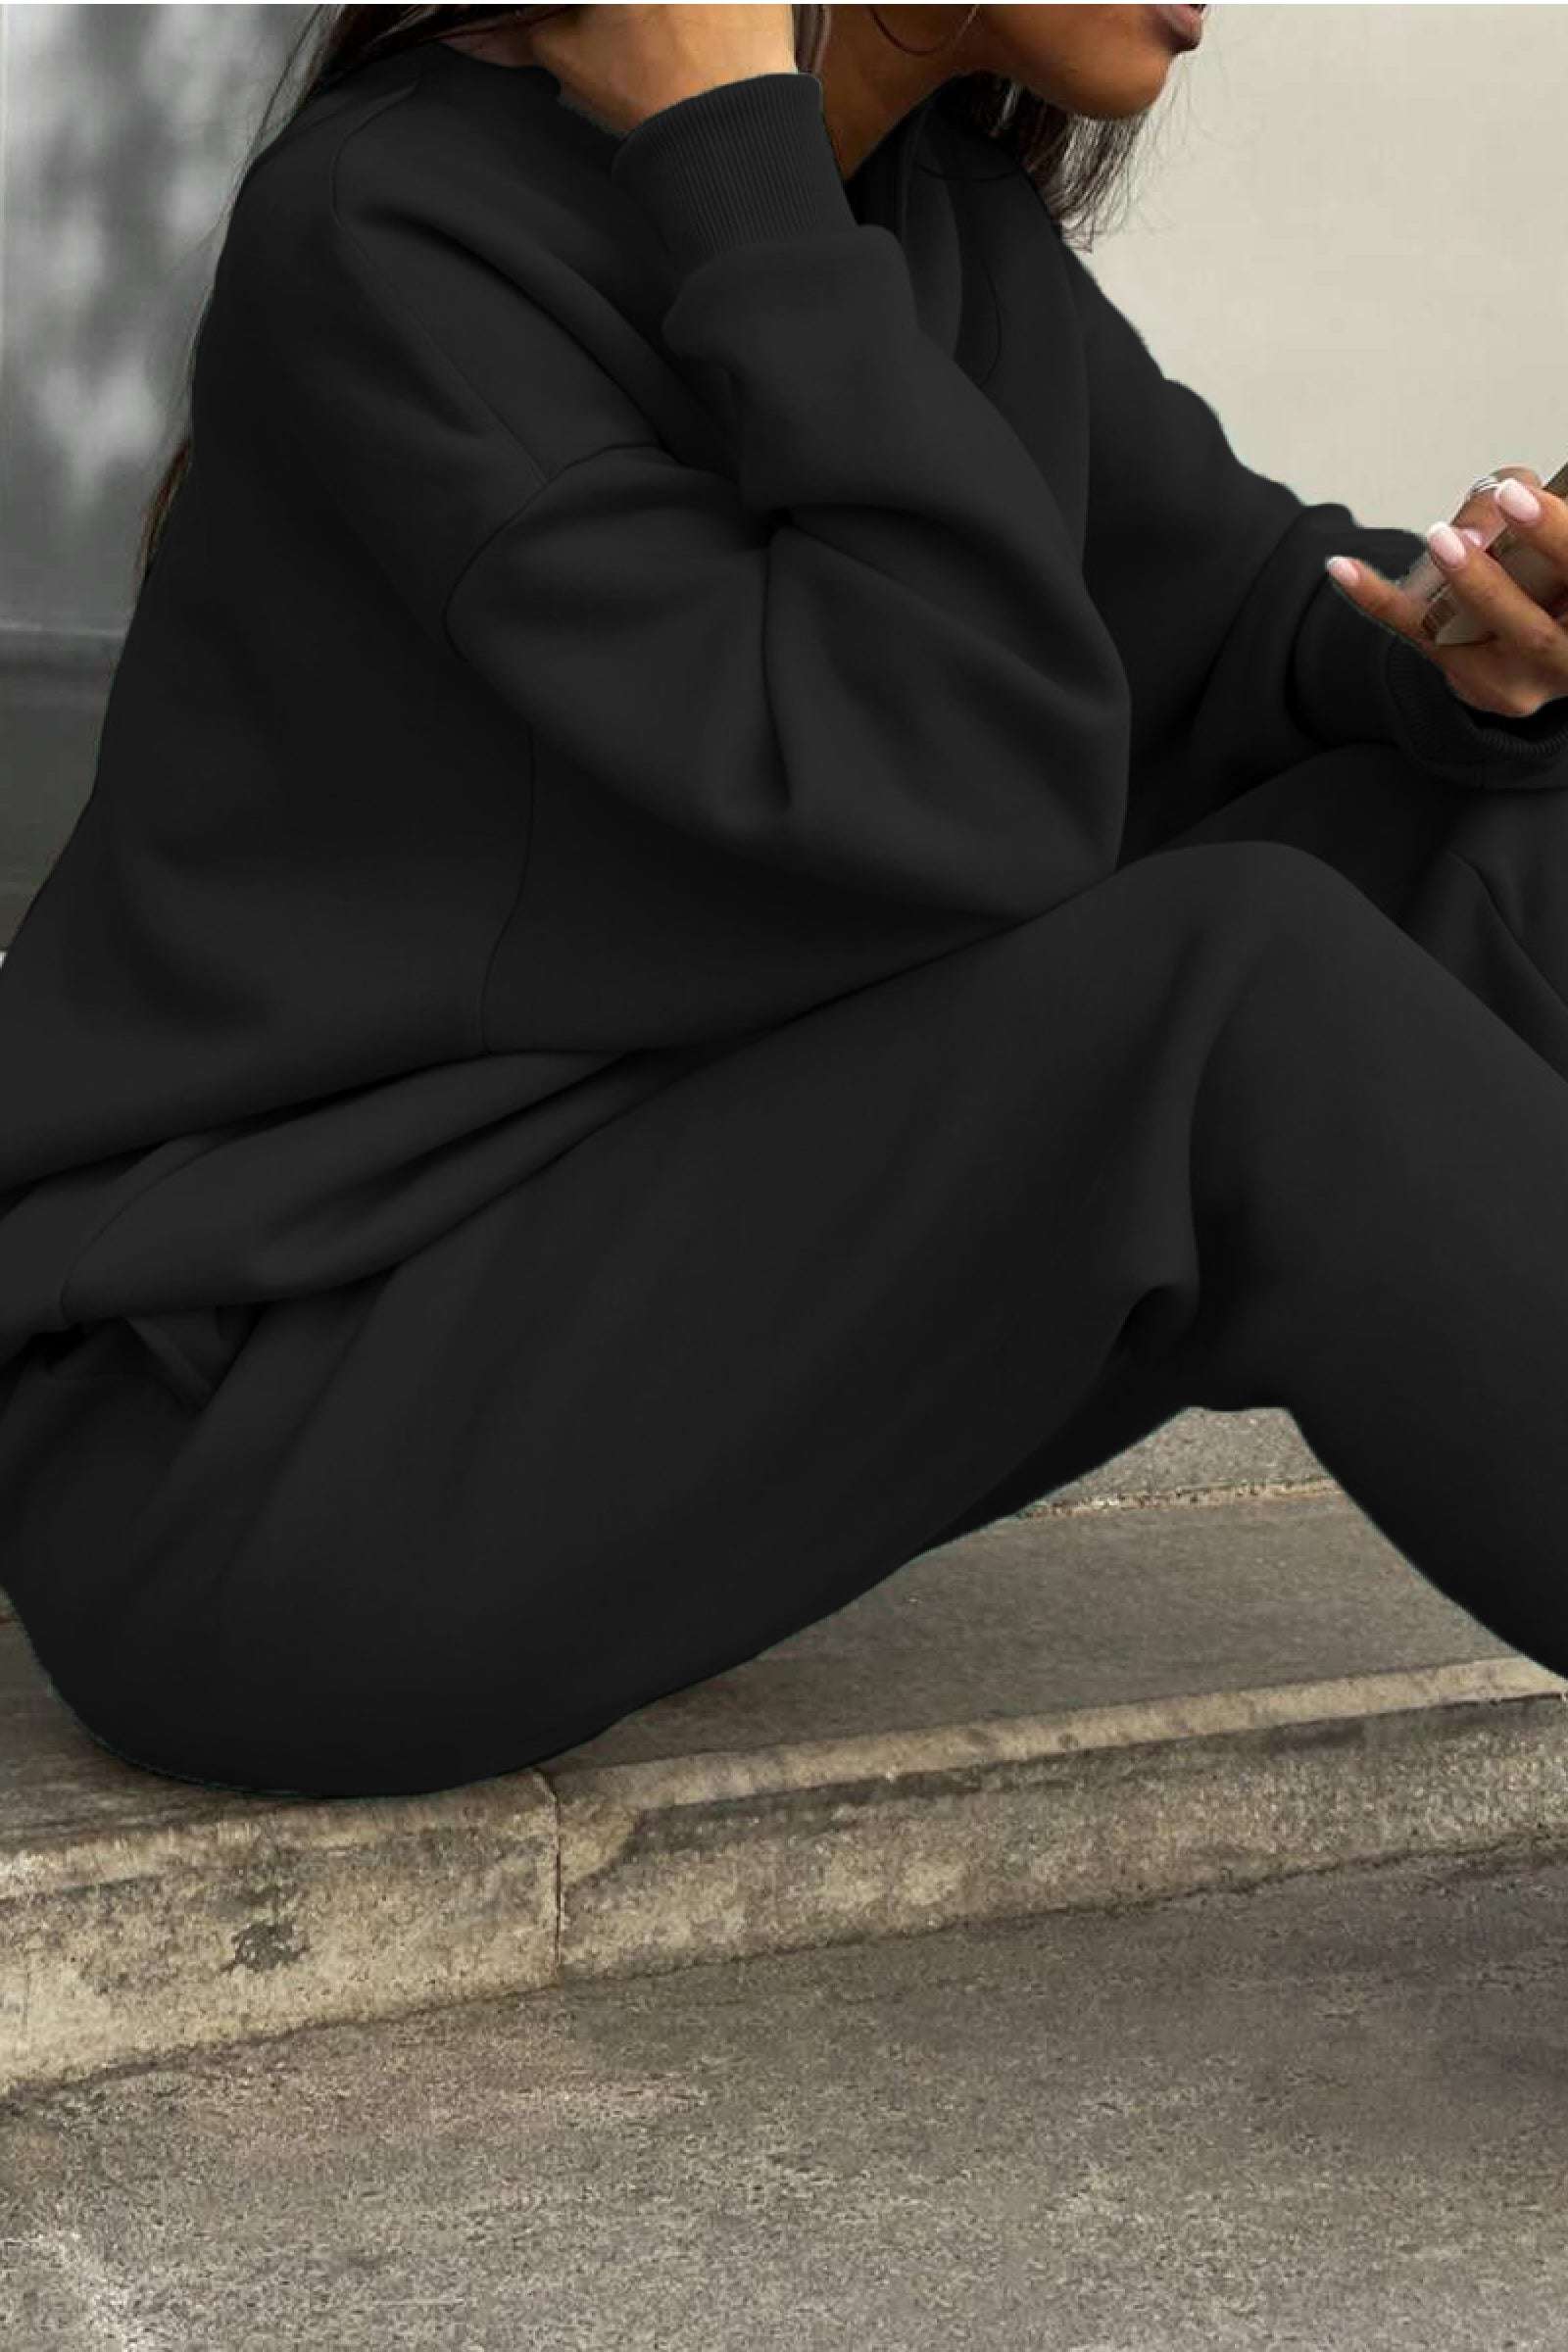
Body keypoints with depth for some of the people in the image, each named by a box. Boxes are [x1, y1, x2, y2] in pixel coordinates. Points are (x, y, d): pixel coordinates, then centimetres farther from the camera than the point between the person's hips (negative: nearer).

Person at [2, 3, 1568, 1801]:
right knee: (1242, 986, -25)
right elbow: (952, 820, -25)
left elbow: (1253, 634, 9)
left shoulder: (930, 215, 6)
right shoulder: (386, 238, -18)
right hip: (265, 1481, -8)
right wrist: (739, 156, -20)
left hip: (648, 1361, 8)